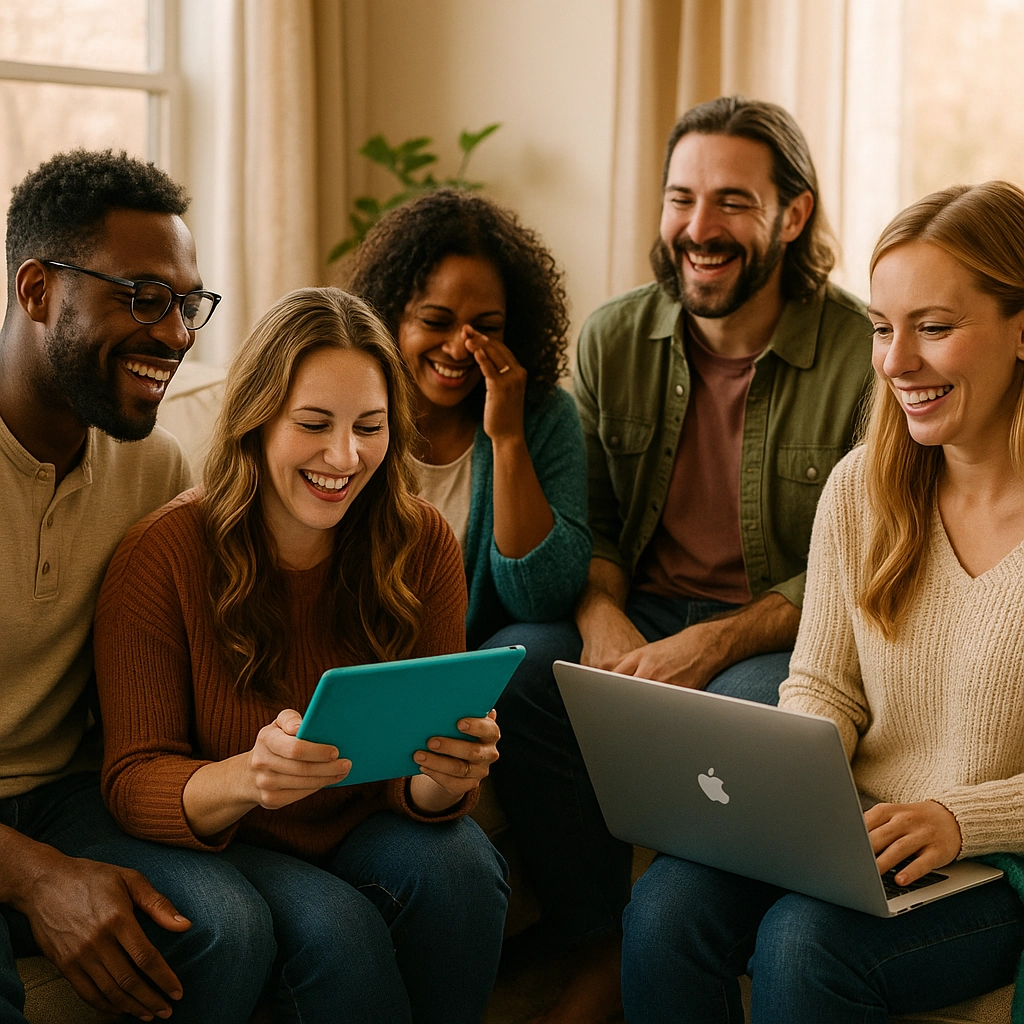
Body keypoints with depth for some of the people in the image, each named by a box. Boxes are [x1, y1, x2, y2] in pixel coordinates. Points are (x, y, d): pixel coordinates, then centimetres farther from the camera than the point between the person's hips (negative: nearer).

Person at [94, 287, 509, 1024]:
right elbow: (132, 781, -18)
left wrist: (446, 778, -34)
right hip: (231, 846, -3)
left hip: (371, 826, 4)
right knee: (333, 927, -32)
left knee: (457, 867, -27)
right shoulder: (163, 556, -17)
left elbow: (428, 783, -7)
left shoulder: (422, 545, -8)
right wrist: (245, 778, -40)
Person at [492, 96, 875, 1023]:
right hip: (639, 610, 4)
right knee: (508, 676, -24)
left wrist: (714, 642, -23)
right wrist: (602, 616, -13)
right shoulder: (614, 339, 4)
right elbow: (586, 519, 10)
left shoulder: (865, 354, -10)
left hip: (783, 635, -3)